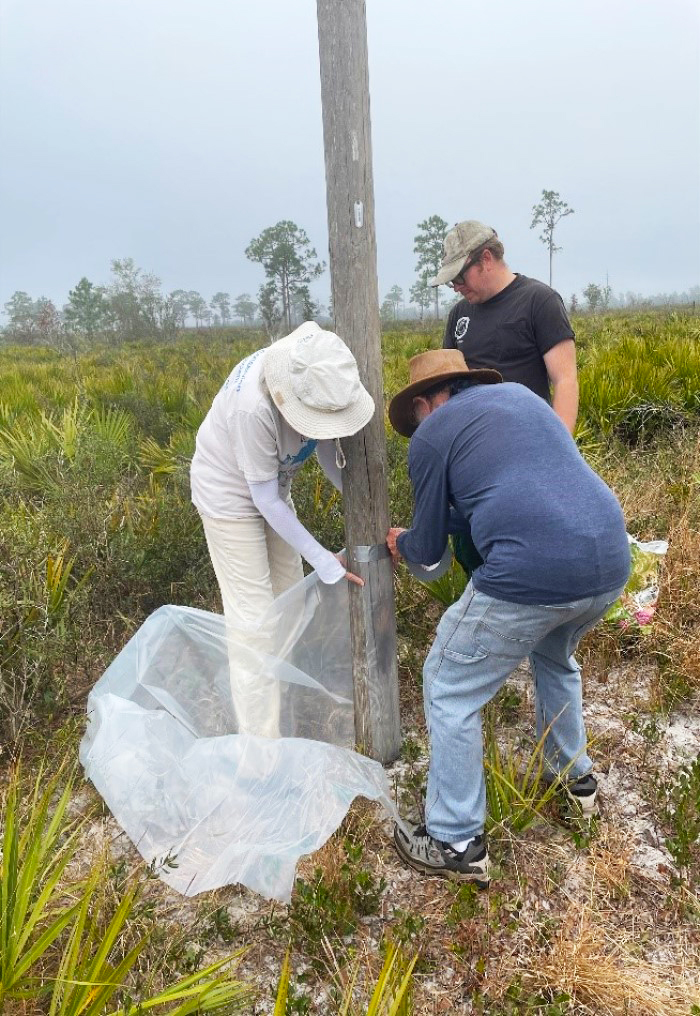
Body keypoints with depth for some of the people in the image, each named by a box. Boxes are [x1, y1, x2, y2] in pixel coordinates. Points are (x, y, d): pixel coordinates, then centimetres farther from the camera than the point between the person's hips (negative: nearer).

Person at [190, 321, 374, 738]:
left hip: (274, 485, 7)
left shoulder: (318, 381, -23)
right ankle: (261, 742, 12)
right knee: (254, 622, -4)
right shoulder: (253, 407, -40)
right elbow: (264, 498, -28)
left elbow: (329, 451, -8)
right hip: (231, 493, -7)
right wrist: (322, 559, -23)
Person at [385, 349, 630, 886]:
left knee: (450, 690, 12)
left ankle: (457, 843, 22)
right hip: (610, 560, 8)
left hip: (532, 574, -7)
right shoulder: (518, 392, 23)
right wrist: (428, 524, 41)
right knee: (555, 658, 35)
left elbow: (429, 548, 10)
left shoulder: (429, 435, 4)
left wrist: (401, 543, 34)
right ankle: (575, 775, 49)